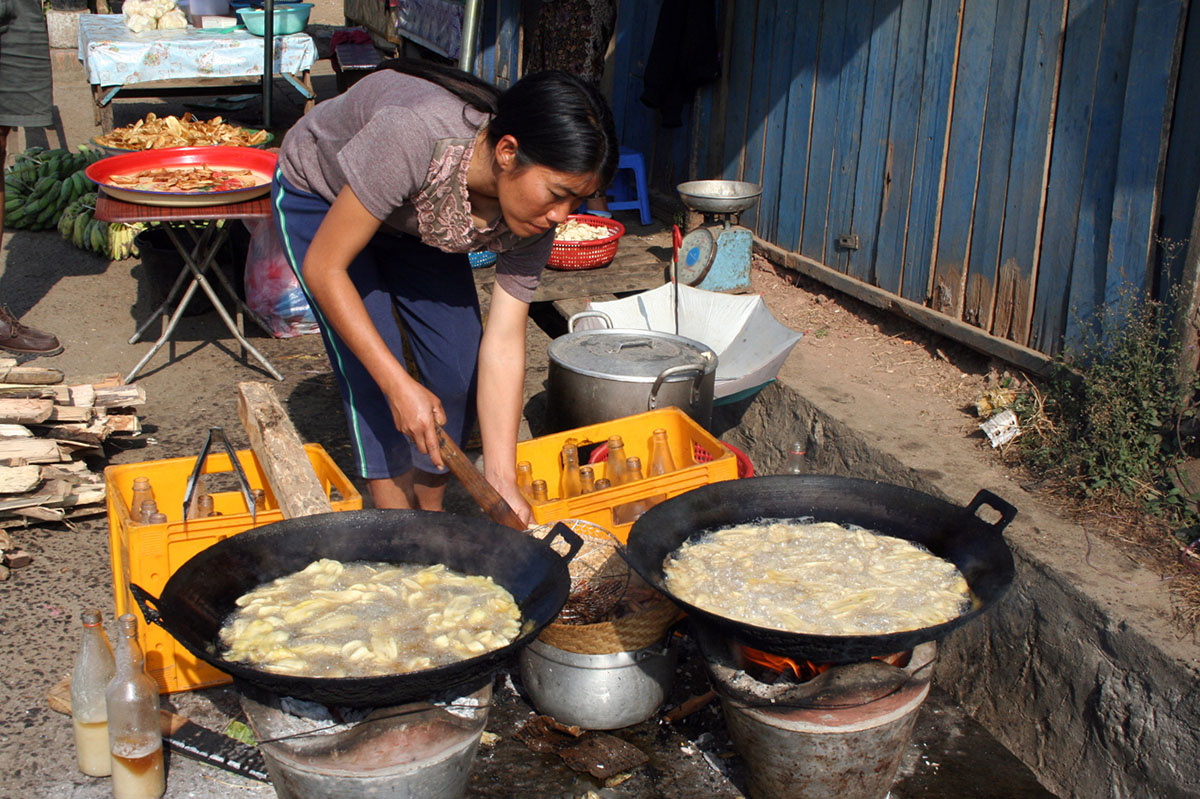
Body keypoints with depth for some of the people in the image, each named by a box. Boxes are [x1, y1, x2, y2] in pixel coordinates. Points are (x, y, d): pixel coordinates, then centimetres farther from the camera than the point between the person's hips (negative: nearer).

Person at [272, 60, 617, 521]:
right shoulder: (412, 139, -43)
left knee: (460, 372, -4)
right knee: (371, 380, -15)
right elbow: (323, 267, -33)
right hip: (320, 199, -4)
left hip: (412, 216, 4)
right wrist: (398, 387, -35)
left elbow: (503, 344, -23)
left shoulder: (535, 212, -26)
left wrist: (501, 482, -27)